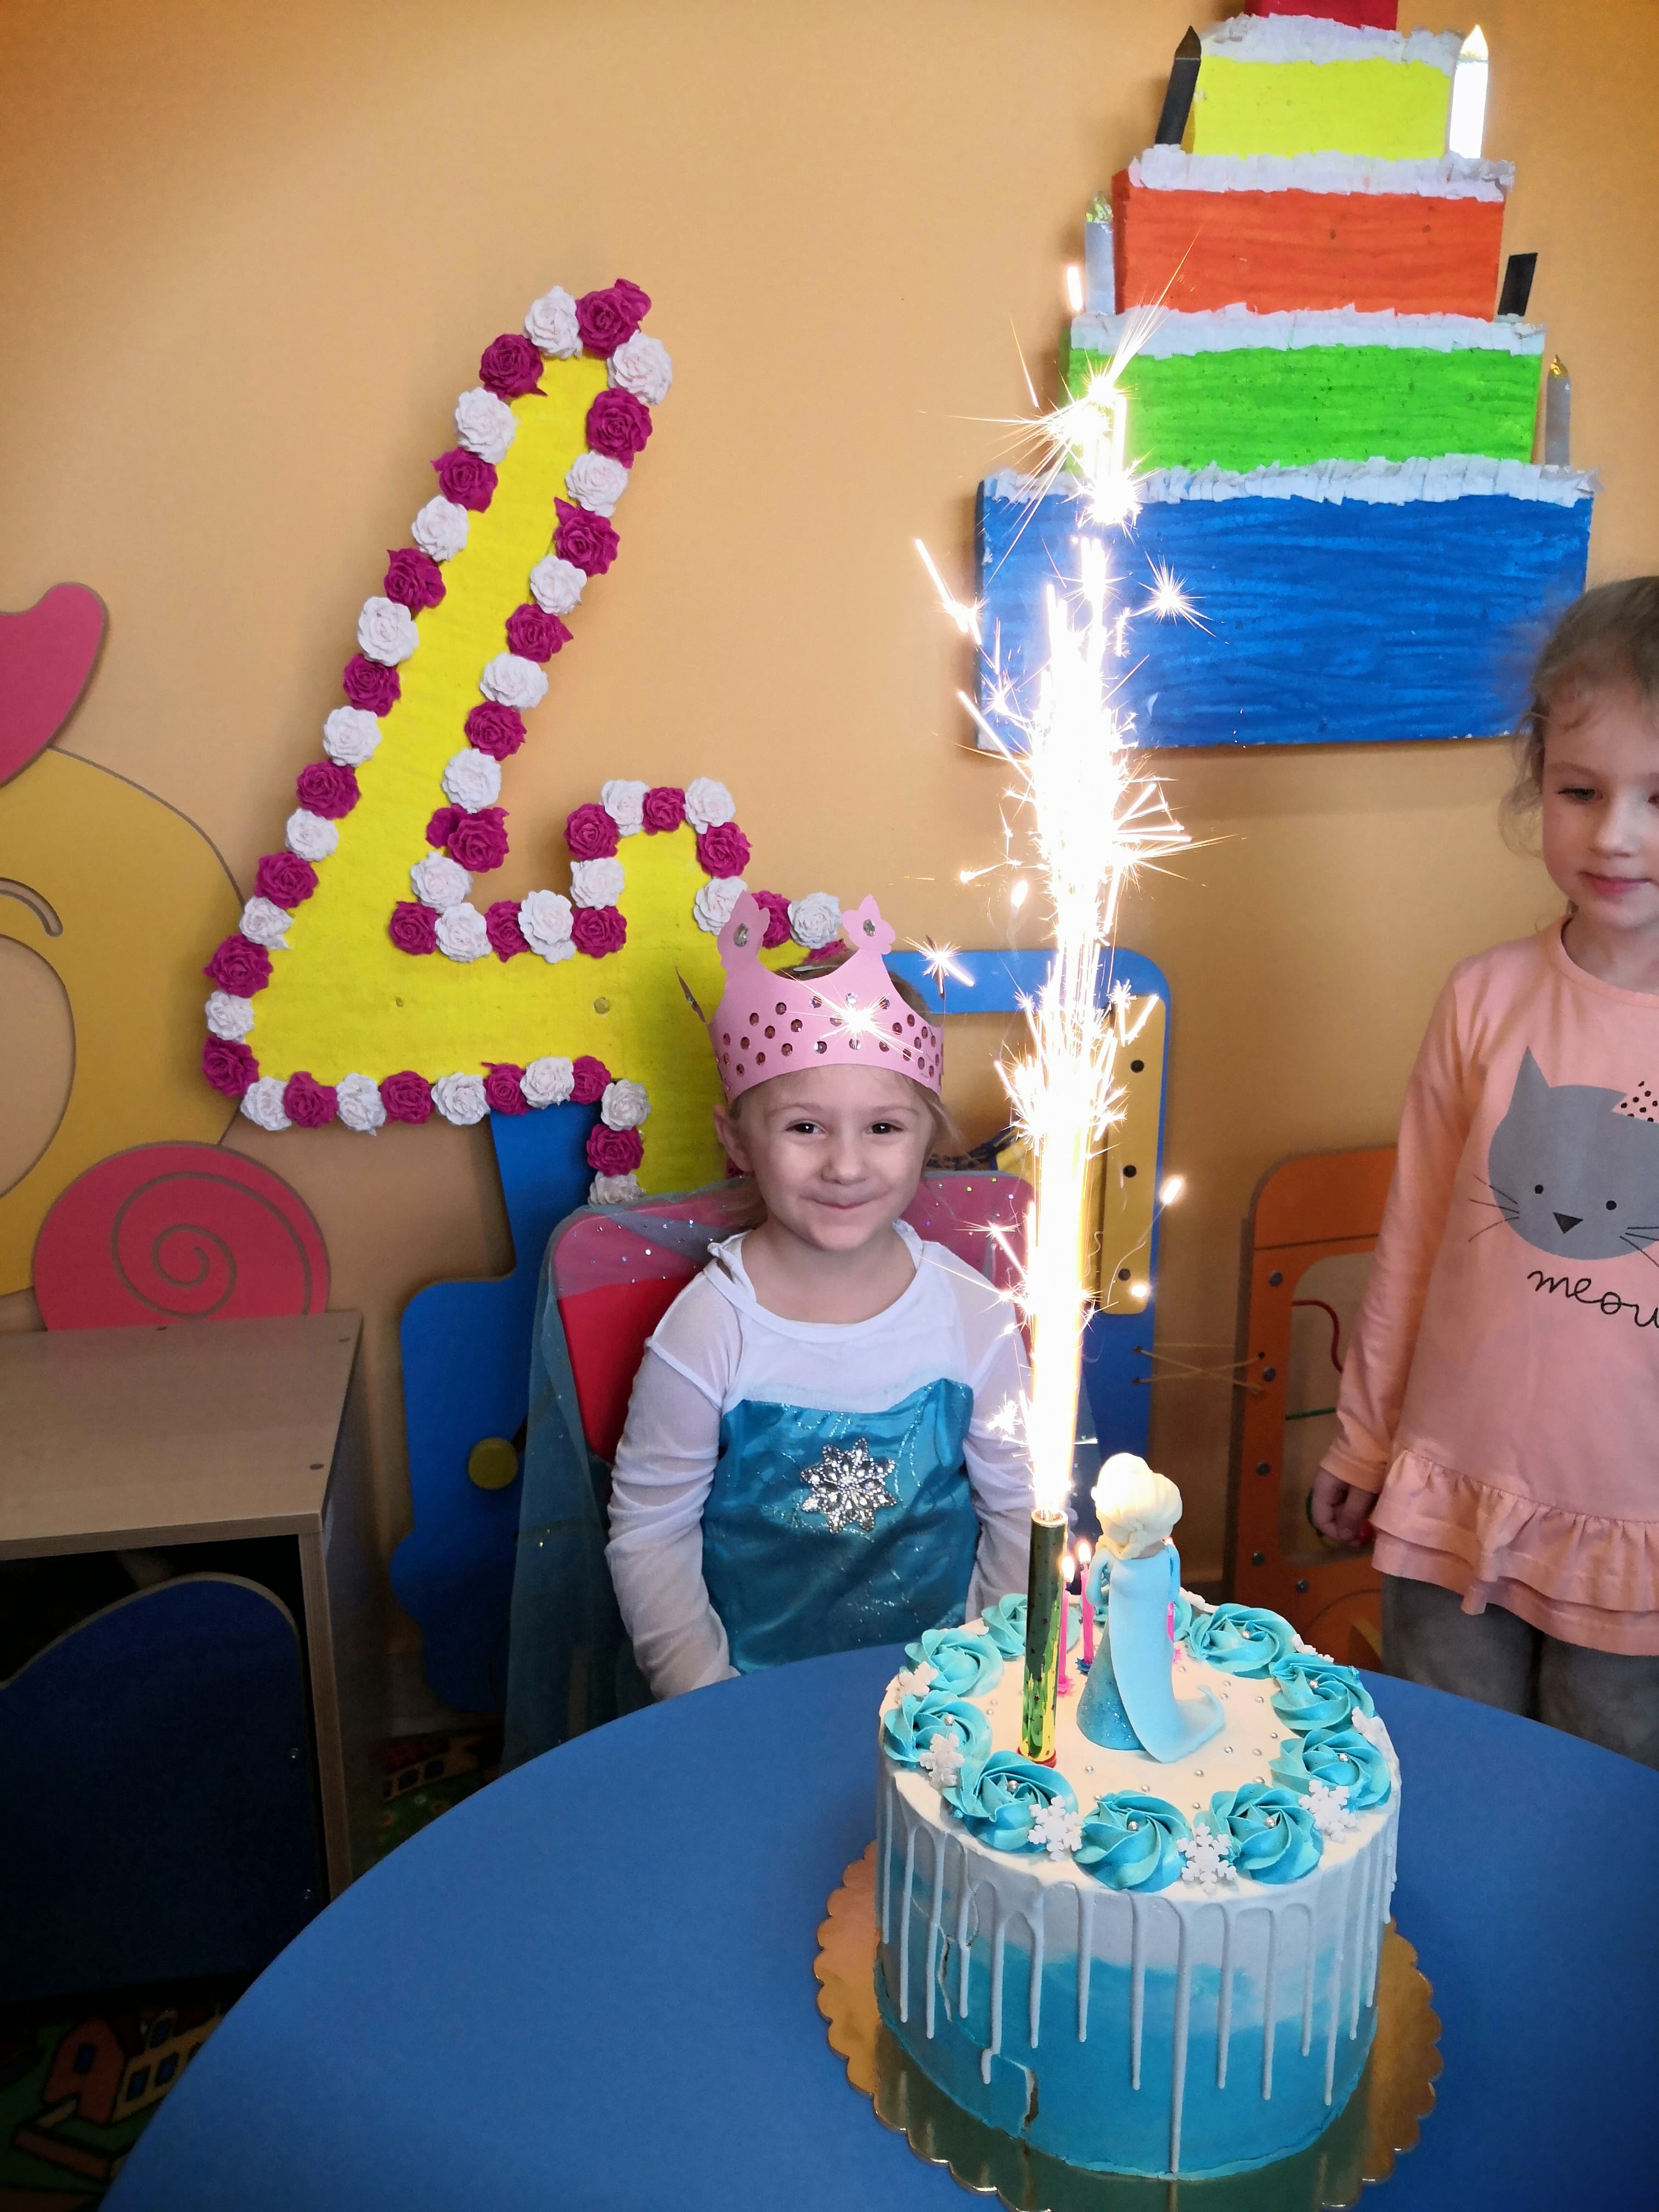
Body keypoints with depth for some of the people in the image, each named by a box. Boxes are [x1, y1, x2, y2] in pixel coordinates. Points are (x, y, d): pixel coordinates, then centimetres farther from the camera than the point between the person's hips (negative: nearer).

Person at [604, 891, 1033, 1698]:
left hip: (941, 1679, 2)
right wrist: (718, 1711, -10)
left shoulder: (974, 1318, -7)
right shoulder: (708, 1330, -14)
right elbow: (647, 1535, -6)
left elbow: (1020, 1510, 5)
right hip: (758, 1689, -1)